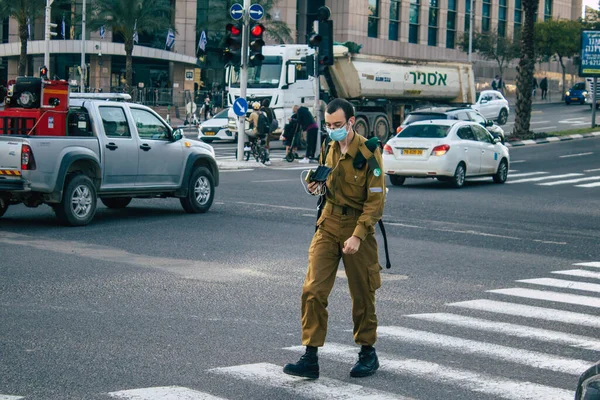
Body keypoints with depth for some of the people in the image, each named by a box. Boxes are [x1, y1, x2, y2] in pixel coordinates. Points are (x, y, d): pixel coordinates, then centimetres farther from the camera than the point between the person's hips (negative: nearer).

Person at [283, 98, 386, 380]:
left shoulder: (368, 153, -14)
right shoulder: (328, 148, 5)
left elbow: (376, 201, -15)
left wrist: (357, 235, -22)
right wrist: (318, 186, -2)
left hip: (358, 225, -5)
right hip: (329, 223, 5)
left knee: (362, 294, 7)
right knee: (313, 290, -6)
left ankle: (368, 353, 25)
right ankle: (310, 358, -4)